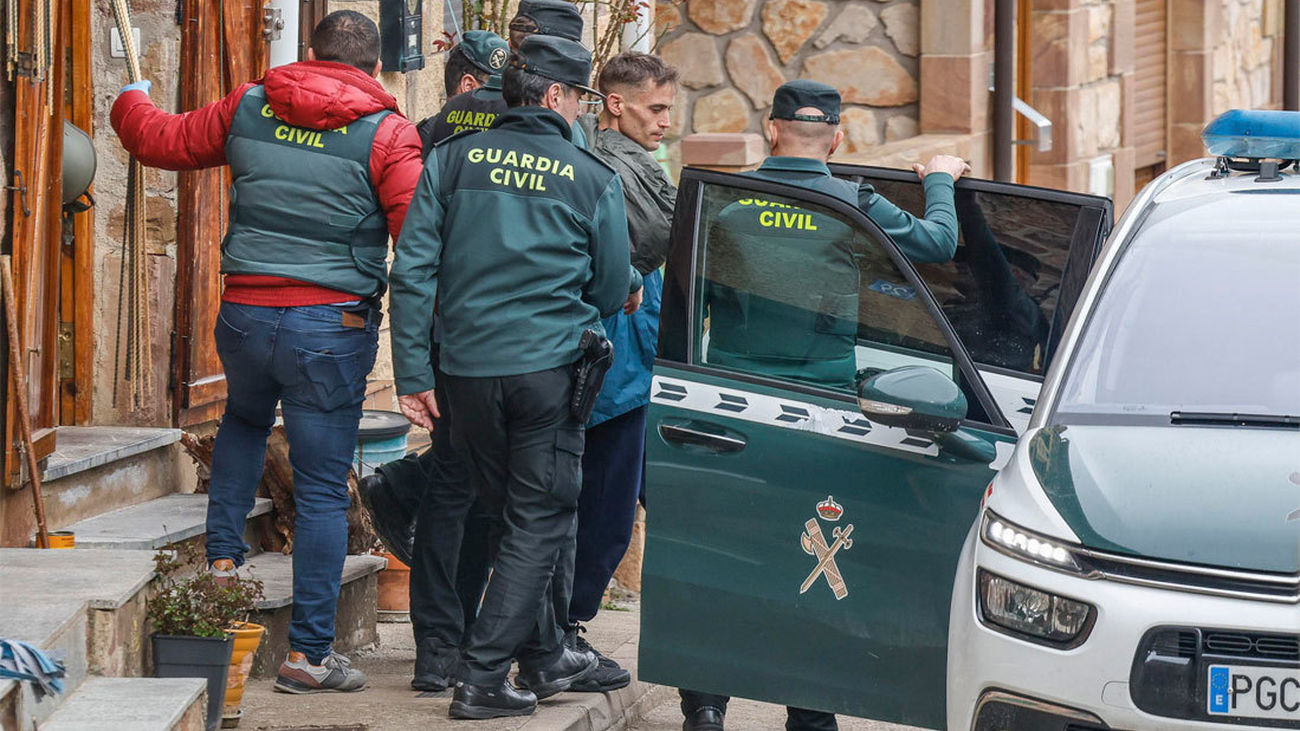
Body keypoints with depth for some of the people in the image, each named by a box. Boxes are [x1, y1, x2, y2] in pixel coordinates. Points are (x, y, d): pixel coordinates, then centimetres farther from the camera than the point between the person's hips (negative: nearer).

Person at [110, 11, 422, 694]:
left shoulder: (247, 107, 5)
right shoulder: (386, 133, -5)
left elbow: (163, 140, 19)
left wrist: (131, 103, 41)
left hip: (245, 312, 4)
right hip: (331, 328, -4)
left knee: (244, 420, 36)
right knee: (322, 490, 2)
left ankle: (221, 556, 26)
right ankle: (309, 651, 2)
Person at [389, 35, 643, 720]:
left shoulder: (451, 160, 3)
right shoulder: (591, 180, -2)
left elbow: (411, 270, -2)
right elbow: (609, 294, 5)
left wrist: (413, 373, 0)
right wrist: (633, 286, 30)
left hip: (466, 370, 4)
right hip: (548, 371, -4)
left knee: (512, 510, 19)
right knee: (537, 522, 4)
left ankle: (545, 657, 29)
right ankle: (482, 678, -2)